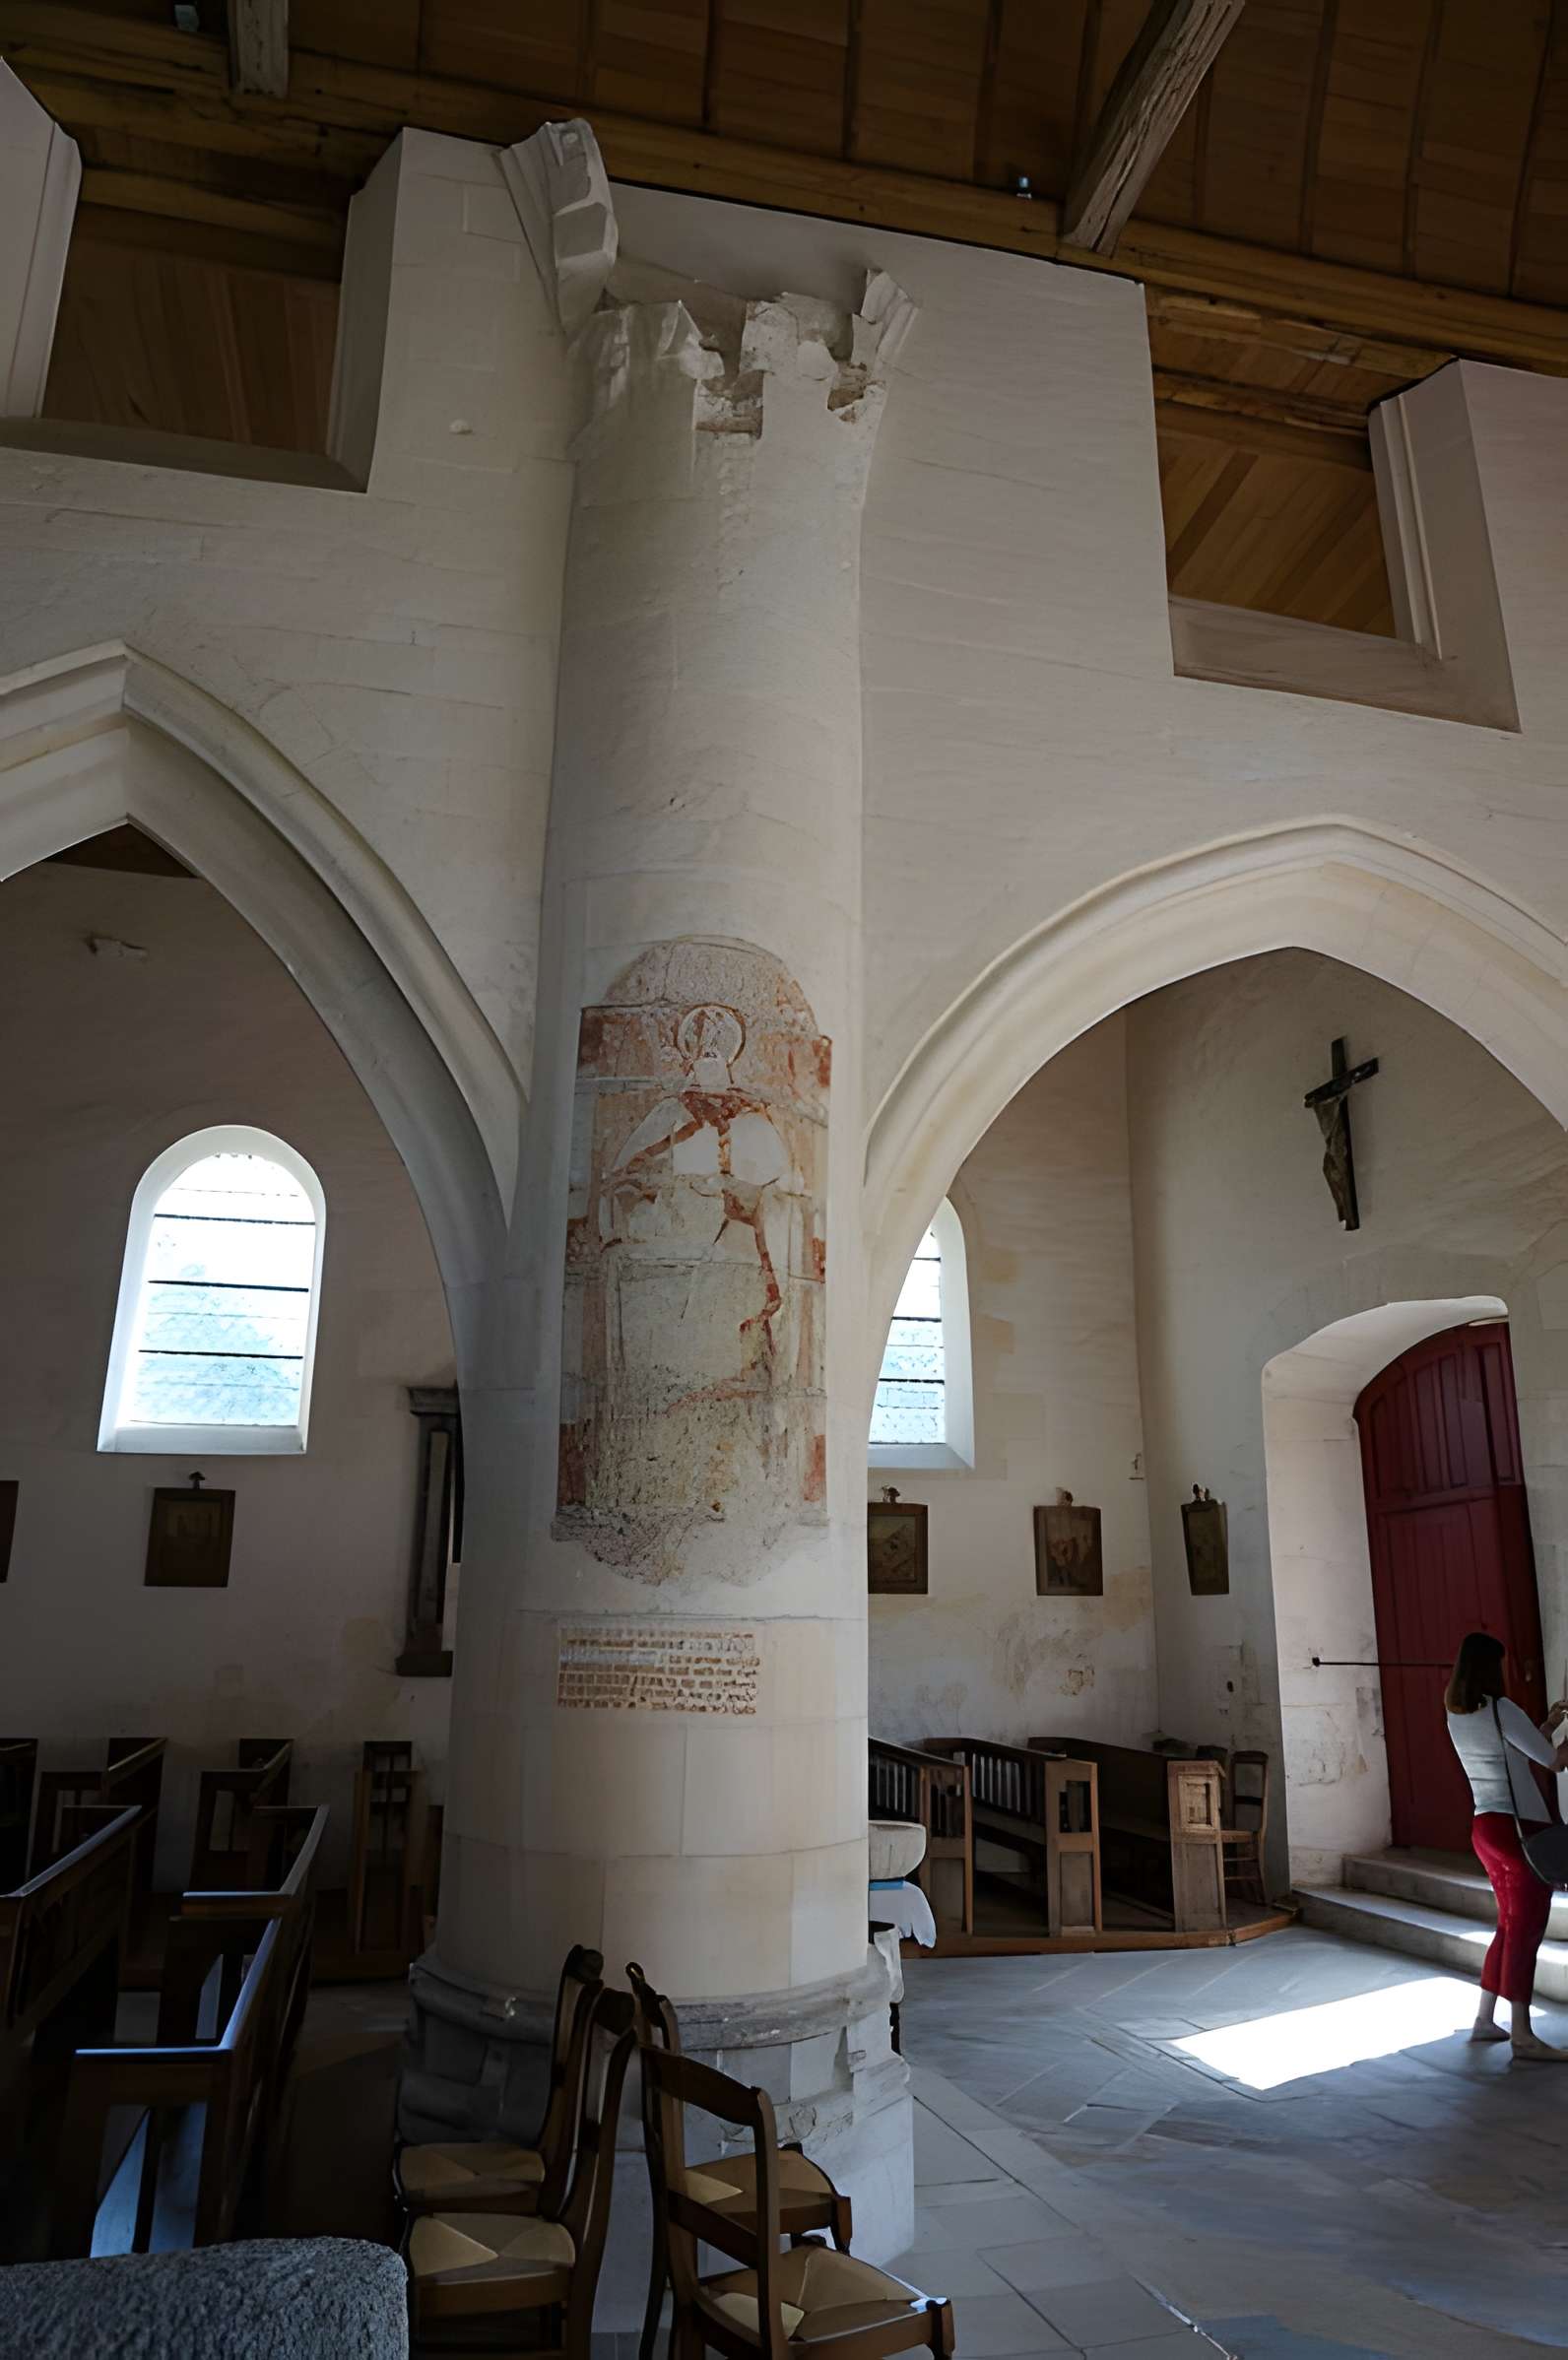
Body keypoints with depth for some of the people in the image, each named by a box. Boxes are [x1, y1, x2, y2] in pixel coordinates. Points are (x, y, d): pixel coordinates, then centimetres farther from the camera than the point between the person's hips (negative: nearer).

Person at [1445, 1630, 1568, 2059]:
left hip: (1485, 1826, 8)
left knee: (1511, 1925, 17)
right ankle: (1522, 2035, 0)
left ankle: (1484, 2020, 20)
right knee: (1525, 1929, -2)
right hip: (1519, 1827, -8)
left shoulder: (1456, 1717, 10)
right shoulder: (1501, 1709, -15)